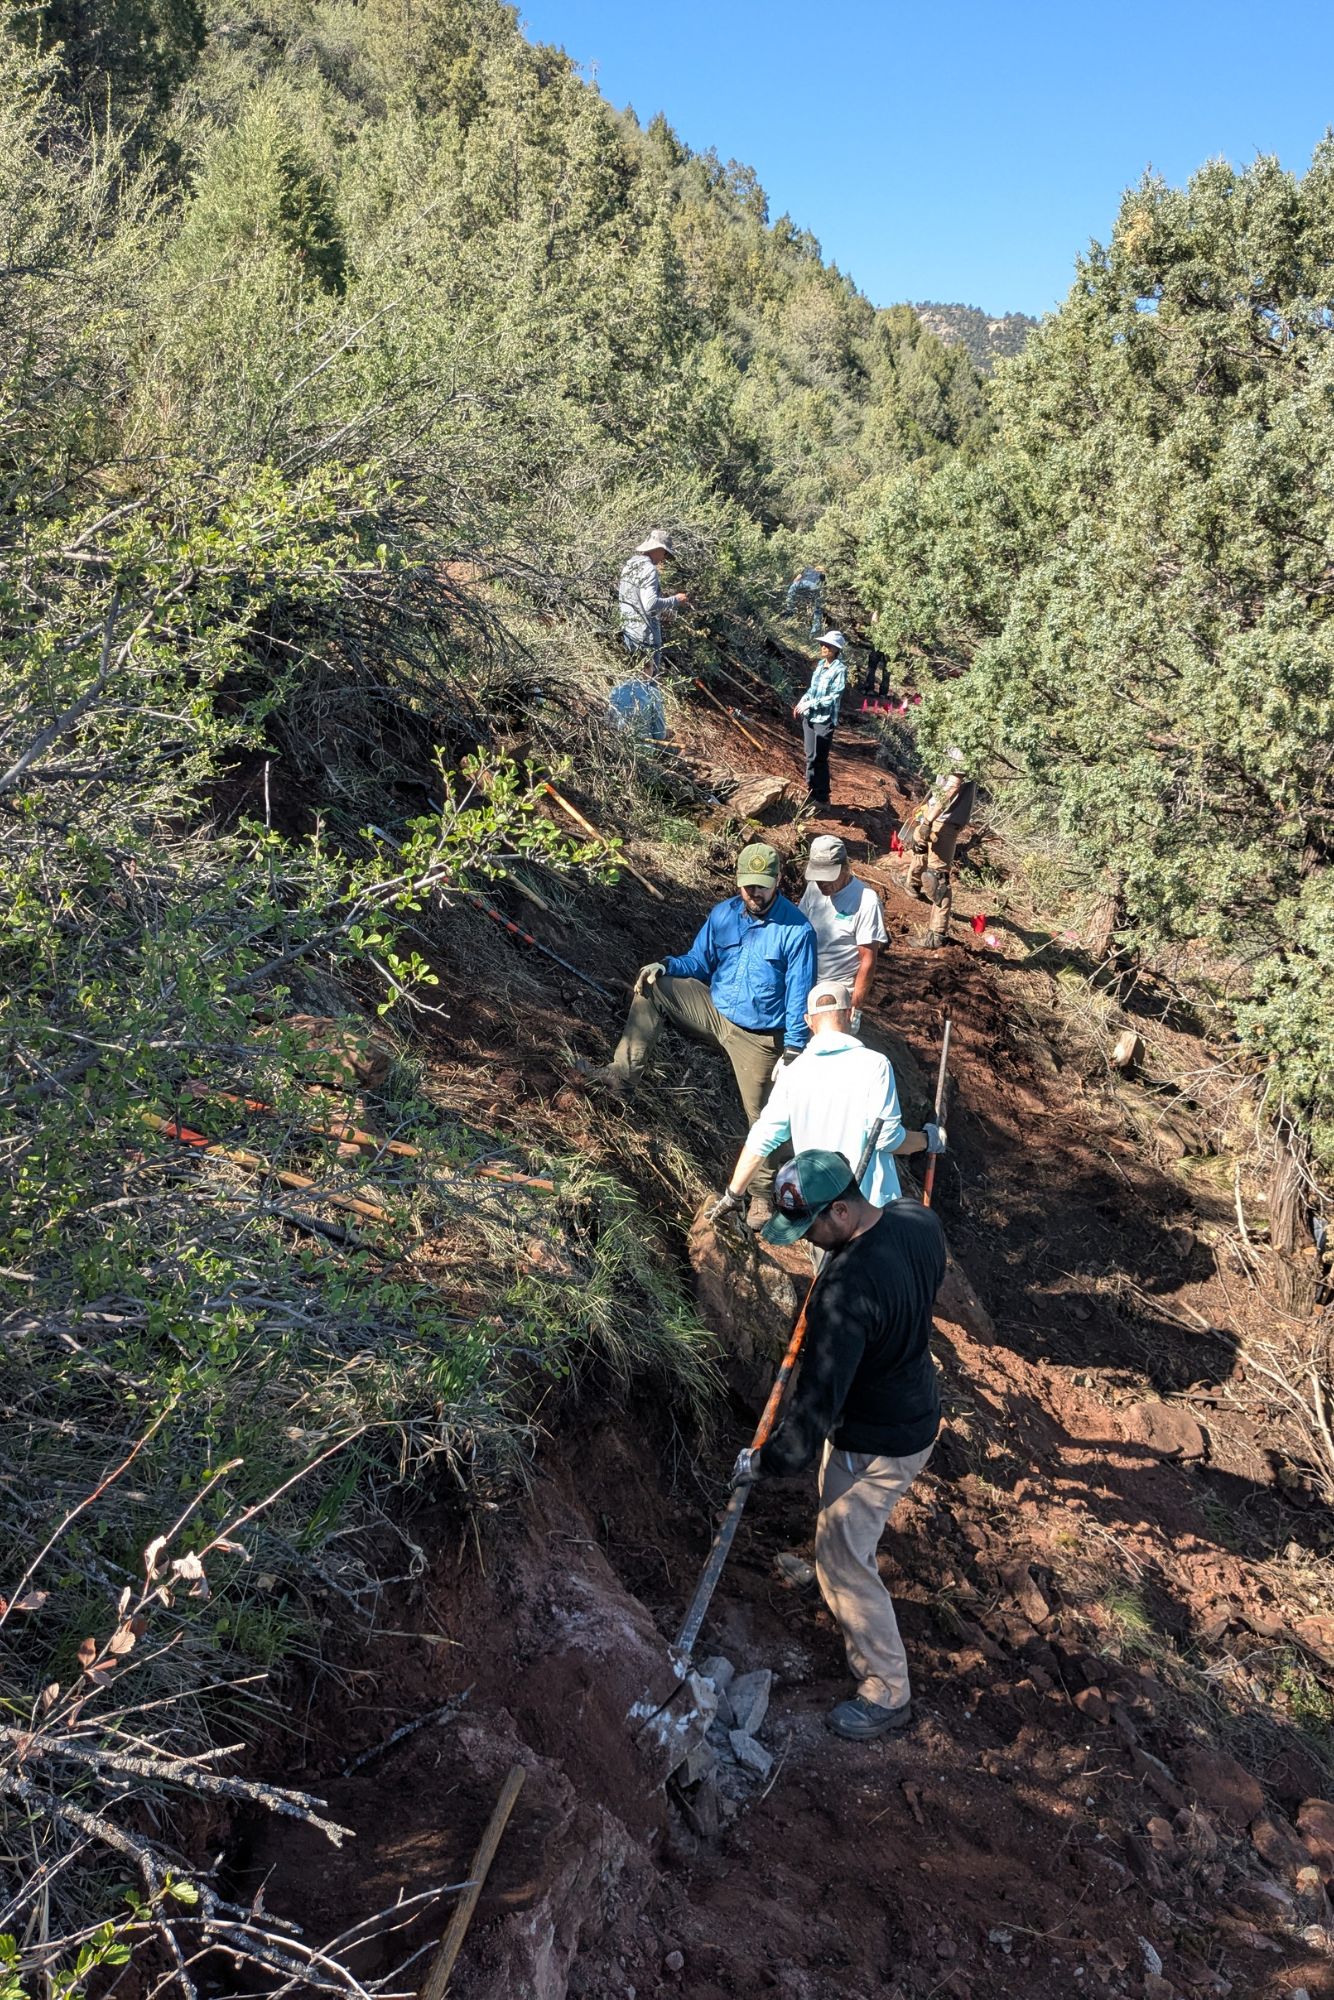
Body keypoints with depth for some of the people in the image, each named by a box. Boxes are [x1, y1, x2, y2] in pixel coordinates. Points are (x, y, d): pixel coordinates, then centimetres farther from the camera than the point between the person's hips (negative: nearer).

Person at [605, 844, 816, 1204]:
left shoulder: (796, 930, -15)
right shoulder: (722, 915, -2)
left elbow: (799, 994, -13)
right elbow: (699, 961, 8)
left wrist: (794, 1048, -15)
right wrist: (666, 966, -13)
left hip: (758, 1035, -4)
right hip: (714, 1009, 4)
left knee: (759, 1115, 1)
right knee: (651, 987, -13)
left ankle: (763, 1191, 20)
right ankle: (623, 1077, -18)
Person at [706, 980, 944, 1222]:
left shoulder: (793, 1072, -2)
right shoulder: (874, 1064, -13)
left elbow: (761, 1140, 0)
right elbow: (887, 1138, -13)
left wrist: (733, 1195, 10)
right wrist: (928, 1140, 7)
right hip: (870, 1201, -3)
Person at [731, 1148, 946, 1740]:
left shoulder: (845, 1290, -39)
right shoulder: (918, 1219, -15)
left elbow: (819, 1401, -31)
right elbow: (922, 1285, 10)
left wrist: (767, 1462, -18)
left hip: (876, 1445, -9)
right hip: (917, 1407, 9)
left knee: (842, 1559, 10)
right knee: (843, 1525, 32)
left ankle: (887, 1695, 28)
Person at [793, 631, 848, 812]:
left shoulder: (840, 669, -12)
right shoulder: (819, 665, 10)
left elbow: (833, 697, -16)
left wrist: (809, 704, -16)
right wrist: (802, 701, 3)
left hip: (825, 718, -7)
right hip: (809, 716, 7)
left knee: (820, 759, -3)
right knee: (810, 757, 10)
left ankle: (822, 797, 7)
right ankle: (811, 793, 20)